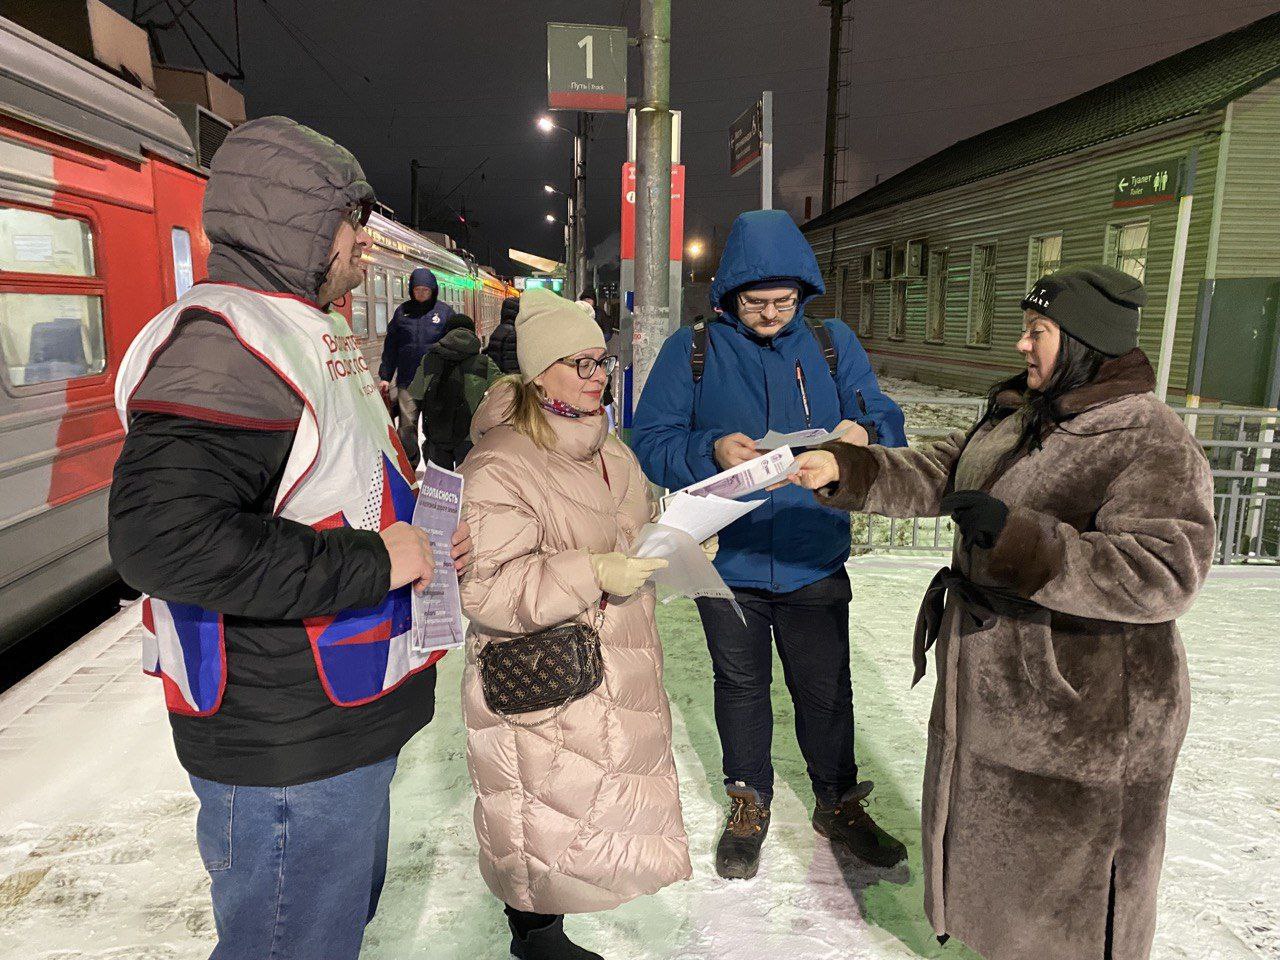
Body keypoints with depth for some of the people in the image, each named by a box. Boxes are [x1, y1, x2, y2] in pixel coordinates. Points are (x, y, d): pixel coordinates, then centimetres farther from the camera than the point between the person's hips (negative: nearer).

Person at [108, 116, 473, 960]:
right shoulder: (223, 344, -20)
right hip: (287, 750, -10)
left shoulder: (310, 336, 15)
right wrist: (370, 563, -25)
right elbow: (163, 536, -32)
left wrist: (416, 539, 4)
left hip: (350, 724, 10)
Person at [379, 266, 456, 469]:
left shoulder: (444, 311, 2)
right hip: (407, 380, 1)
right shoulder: (403, 311, 7)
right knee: (407, 425, -2)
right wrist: (385, 376, 6)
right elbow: (390, 345, 10)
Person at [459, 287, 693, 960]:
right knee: (546, 811, 6)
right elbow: (483, 588, -25)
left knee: (601, 798, 20)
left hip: (618, 671, 8)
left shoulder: (611, 455, 9)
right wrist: (594, 575, -31)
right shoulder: (498, 467, -19)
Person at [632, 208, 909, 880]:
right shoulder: (691, 351, -4)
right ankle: (748, 804, 40)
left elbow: (885, 422, 1)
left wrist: (864, 434, -22)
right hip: (728, 561, -1)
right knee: (741, 687, 17)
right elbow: (652, 444, -8)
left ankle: (839, 803, 40)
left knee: (826, 688, 16)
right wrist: (711, 450, -27)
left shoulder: (834, 344, 2)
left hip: (814, 561, 1)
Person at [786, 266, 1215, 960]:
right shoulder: (1016, 419, 6)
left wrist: (1016, 537, -37)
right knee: (995, 853, 28)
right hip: (987, 699, 8)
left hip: (1079, 719, -8)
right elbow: (931, 476, 6)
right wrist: (840, 468, -8)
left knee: (1068, 904, 13)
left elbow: (1164, 575, -29)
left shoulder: (1154, 445, -20)